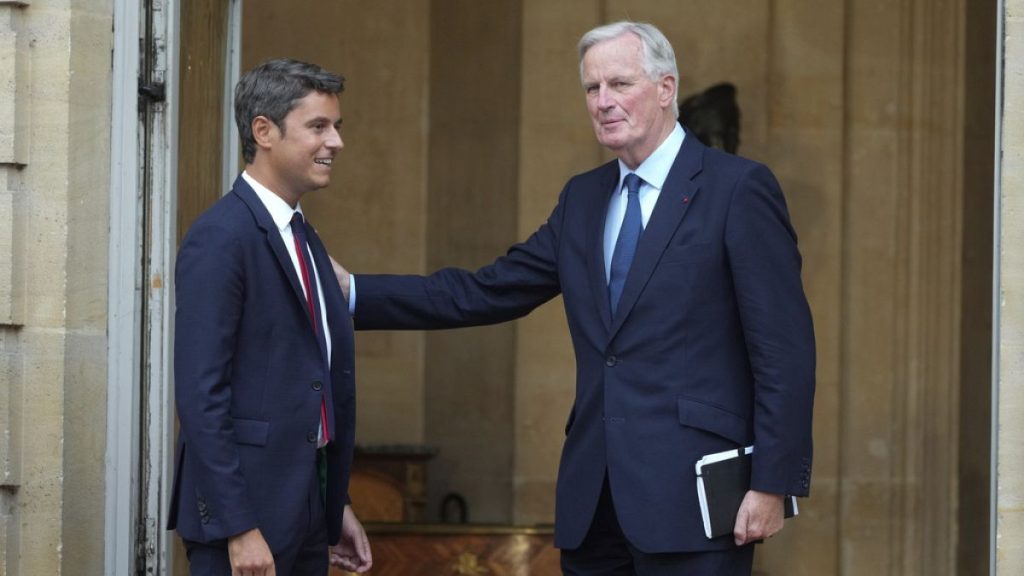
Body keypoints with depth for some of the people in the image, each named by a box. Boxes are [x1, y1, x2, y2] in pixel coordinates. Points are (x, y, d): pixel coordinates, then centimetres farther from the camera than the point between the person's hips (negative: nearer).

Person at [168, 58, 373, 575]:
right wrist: (238, 529, -20)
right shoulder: (220, 238, -13)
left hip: (306, 509, 8)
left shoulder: (304, 238, 14)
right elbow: (199, 393, -18)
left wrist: (335, 507, 17)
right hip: (243, 515, -8)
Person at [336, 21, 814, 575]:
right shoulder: (583, 198, 15)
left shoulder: (737, 188, -5)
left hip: (691, 492, -6)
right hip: (594, 501, 6)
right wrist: (352, 292, 5)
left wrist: (773, 483, -14)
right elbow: (484, 293, 13)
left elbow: (785, 348, -9)